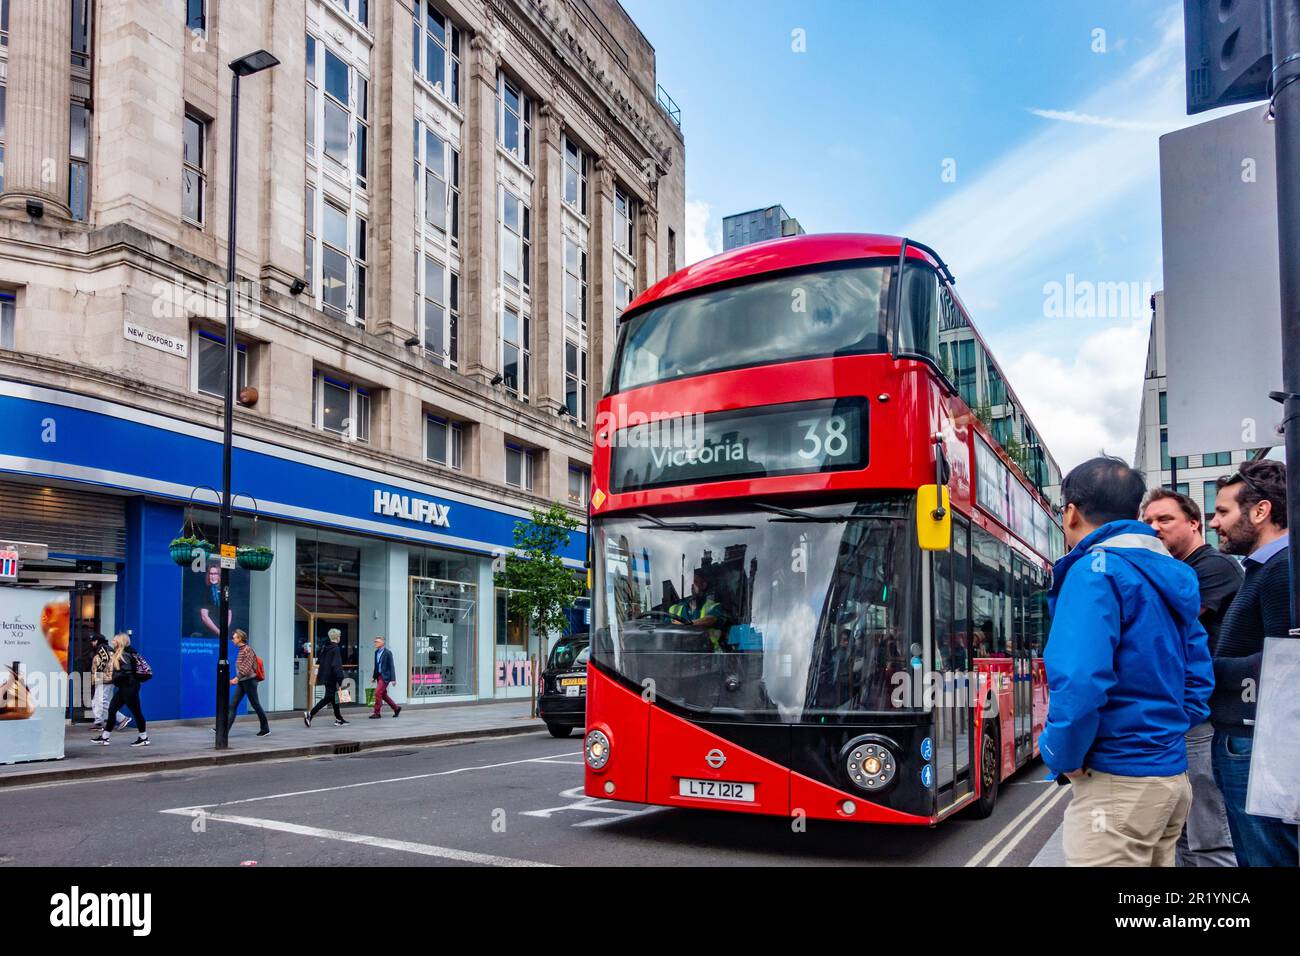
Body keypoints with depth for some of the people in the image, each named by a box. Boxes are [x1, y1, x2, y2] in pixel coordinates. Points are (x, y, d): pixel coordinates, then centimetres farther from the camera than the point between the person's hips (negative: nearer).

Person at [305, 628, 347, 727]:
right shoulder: (335, 649, -15)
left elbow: (319, 662, 18)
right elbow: (336, 665, -21)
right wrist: (340, 679, -21)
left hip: (325, 677, 9)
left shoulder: (324, 647, 11)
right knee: (328, 698, -4)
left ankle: (338, 719, 21)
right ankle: (310, 714, -13)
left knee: (333, 697, 15)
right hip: (331, 678, -9)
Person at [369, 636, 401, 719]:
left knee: (378, 693, -13)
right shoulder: (376, 652, 10)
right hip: (379, 676, 8)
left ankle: (377, 713, -4)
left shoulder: (387, 652, -11)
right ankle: (396, 708, 26)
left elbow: (391, 666, -12)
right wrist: (374, 676, 16)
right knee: (383, 695, 12)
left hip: (385, 676, -8)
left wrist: (393, 679, -15)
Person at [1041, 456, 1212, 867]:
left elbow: (1081, 682, -26)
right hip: (1172, 774, 9)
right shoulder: (1172, 577, 12)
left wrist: (1063, 756, -12)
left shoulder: (1096, 570, -15)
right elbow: (1198, 680, 16)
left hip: (1119, 783, -9)